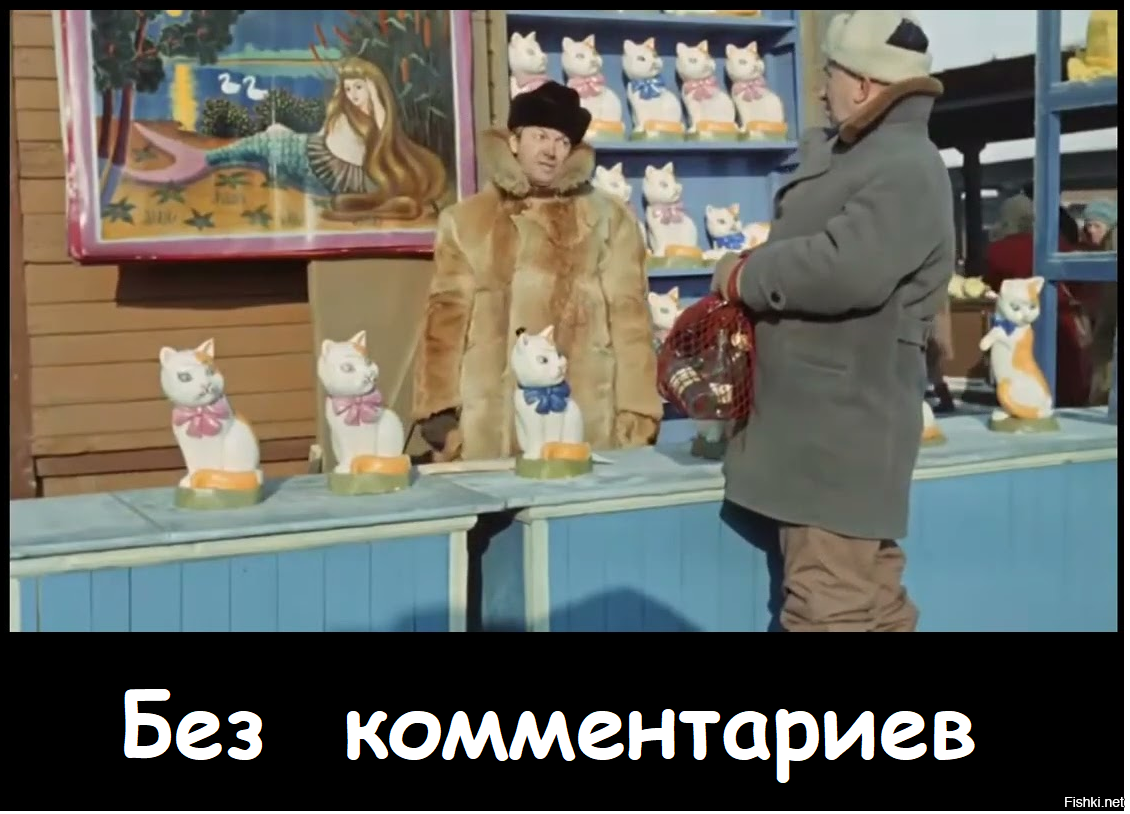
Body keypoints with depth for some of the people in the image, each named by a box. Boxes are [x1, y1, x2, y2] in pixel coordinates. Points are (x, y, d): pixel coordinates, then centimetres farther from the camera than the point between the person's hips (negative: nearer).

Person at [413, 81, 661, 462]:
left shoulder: (610, 220, 9)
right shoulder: (466, 220, 11)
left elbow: (629, 321, 5)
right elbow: (446, 319, 8)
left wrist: (636, 415, -2)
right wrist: (441, 411, 0)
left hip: (587, 426, 0)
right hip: (491, 428, 0)